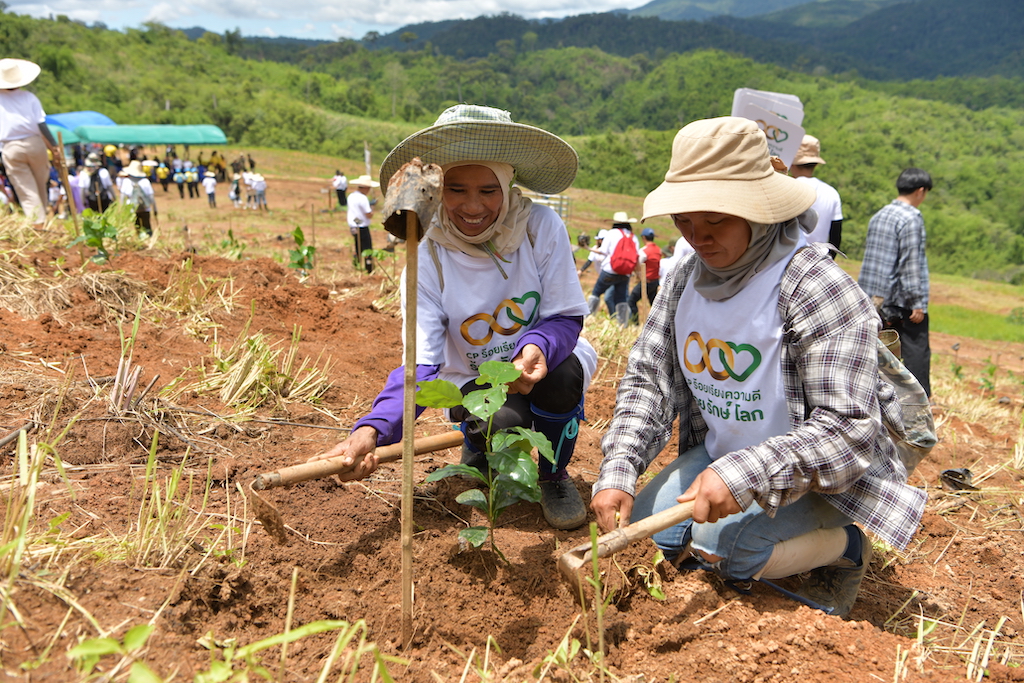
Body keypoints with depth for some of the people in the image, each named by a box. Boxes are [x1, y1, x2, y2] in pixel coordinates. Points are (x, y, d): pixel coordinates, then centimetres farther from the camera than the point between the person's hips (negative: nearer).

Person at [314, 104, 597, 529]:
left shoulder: (541, 227, -18)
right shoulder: (428, 256, -18)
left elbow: (566, 318, -14)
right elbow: (420, 363, -22)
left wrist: (537, 347, -40)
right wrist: (372, 430, -40)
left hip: (548, 363, 1)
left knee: (560, 373, -33)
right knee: (501, 424, -32)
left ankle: (554, 475, -1)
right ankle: (478, 462, 9)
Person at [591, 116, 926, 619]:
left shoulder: (817, 289, -24)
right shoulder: (684, 281, -4)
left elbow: (849, 431, -28)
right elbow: (647, 380, -5)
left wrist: (742, 474, -39)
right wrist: (618, 472, -20)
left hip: (817, 475, -6)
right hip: (718, 454, 6)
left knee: (722, 541, -26)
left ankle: (845, 545, 2)